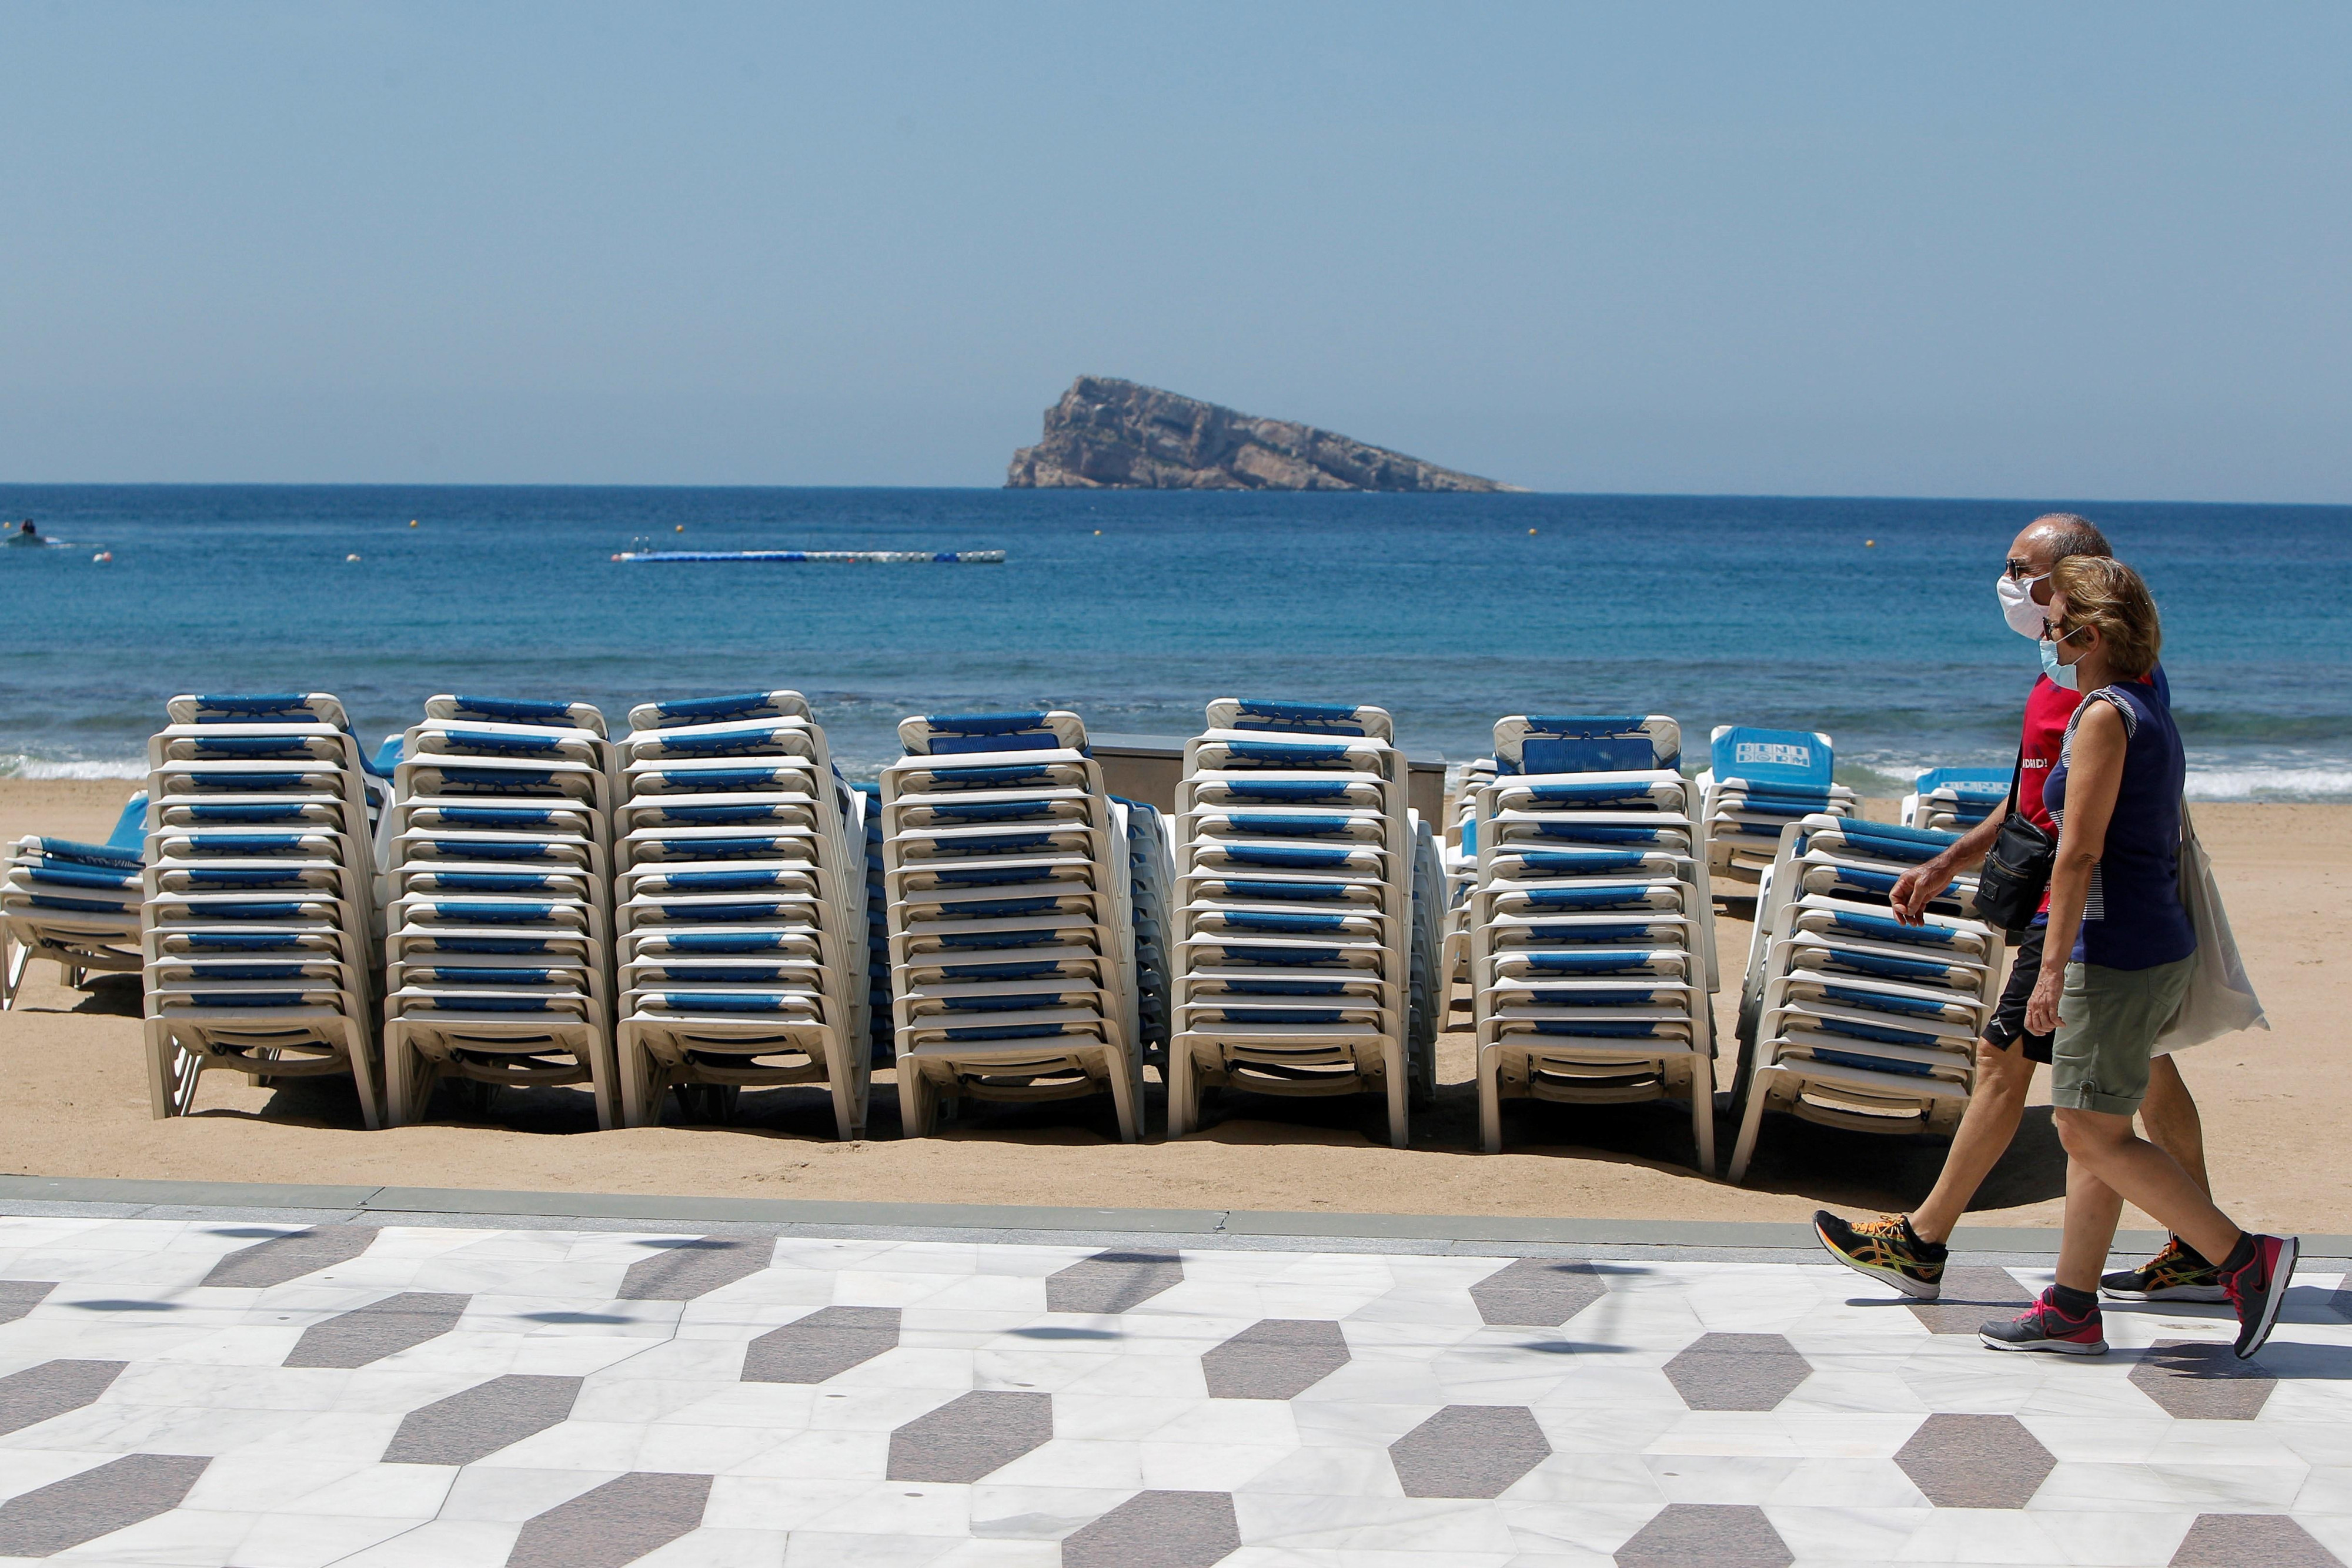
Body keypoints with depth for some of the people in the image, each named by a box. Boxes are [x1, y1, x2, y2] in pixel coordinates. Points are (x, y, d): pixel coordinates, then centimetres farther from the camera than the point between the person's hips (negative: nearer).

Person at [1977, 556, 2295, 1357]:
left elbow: (2080, 850, -19)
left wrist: (2052, 966, -20)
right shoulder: (2151, 711, 14)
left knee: (2094, 1138, -4)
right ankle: (2072, 1307, 15)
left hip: (2117, 954, -10)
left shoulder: (2106, 717, -15)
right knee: (2089, 1133, 12)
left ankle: (2246, 1256, -3)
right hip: (2160, 945, 10)